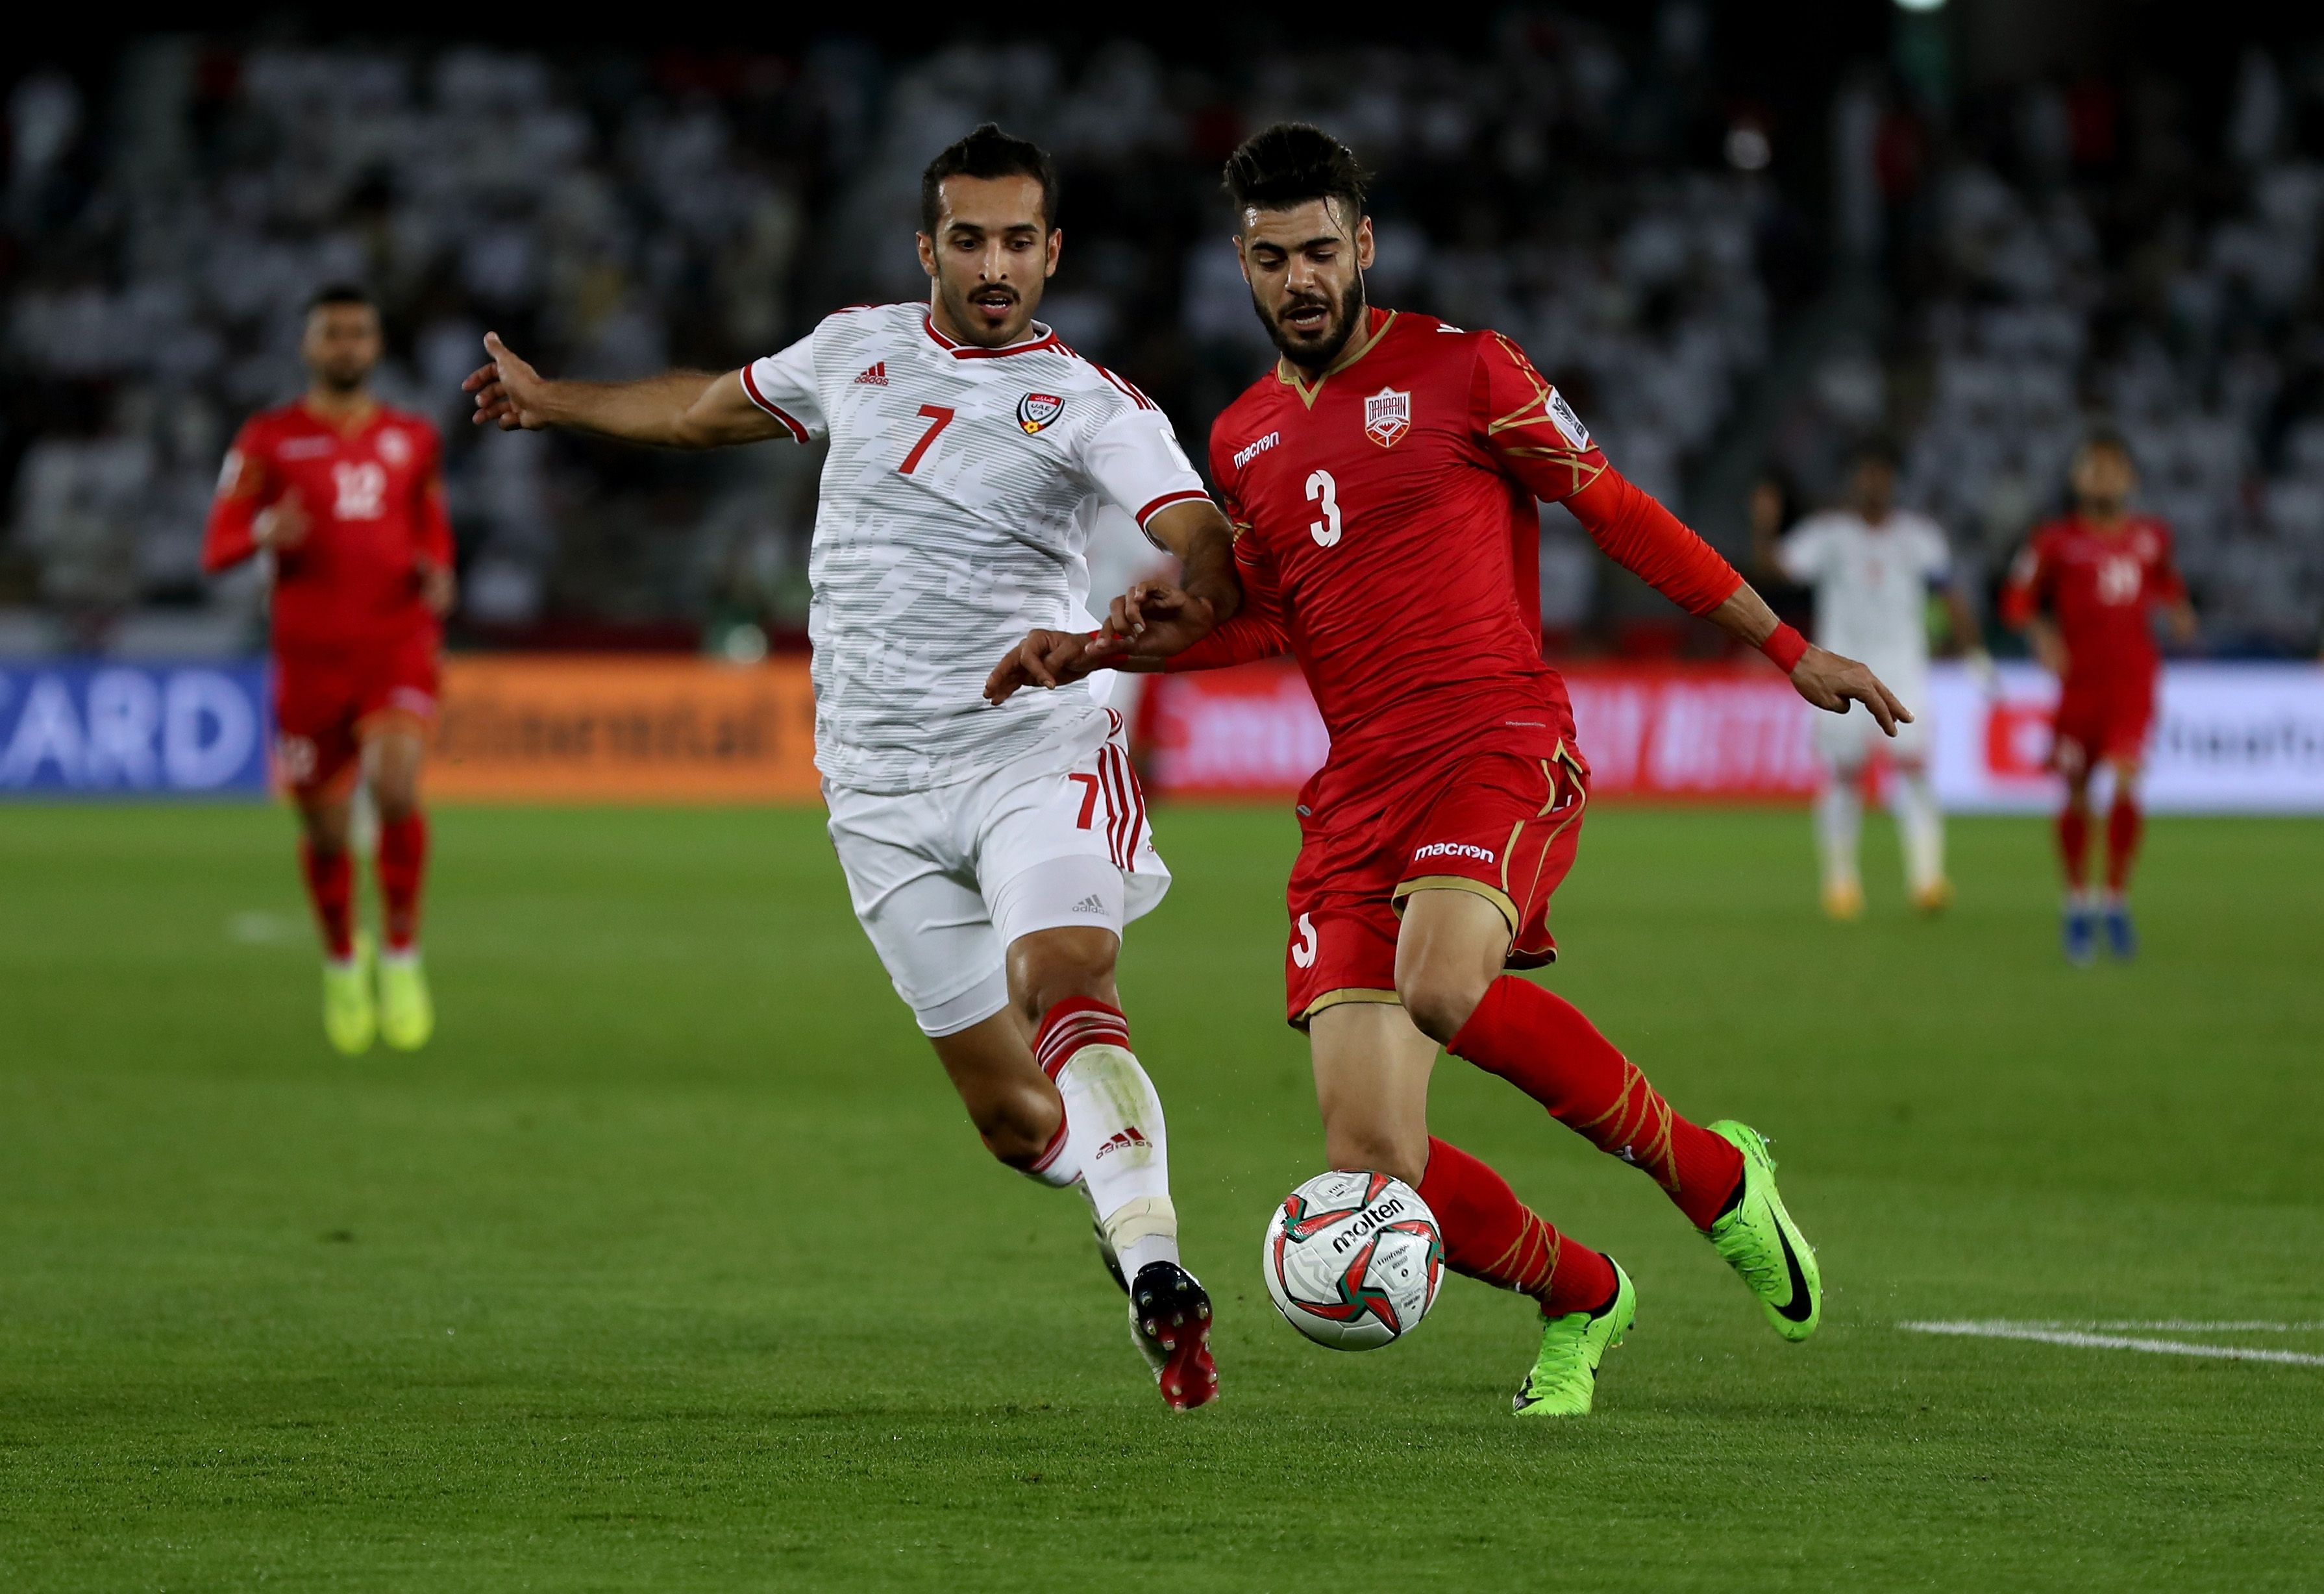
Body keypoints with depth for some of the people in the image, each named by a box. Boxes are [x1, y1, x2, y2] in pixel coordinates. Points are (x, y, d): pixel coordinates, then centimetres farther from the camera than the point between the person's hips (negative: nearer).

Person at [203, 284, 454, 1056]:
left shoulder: (413, 440, 13)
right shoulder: (268, 440, 4)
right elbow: (217, 549, 2)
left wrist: (437, 574, 1)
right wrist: (266, 534, -21)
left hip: (398, 647, 0)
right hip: (311, 656, 0)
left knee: (396, 789, -24)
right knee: (325, 829, 6)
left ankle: (401, 954, -6)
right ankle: (342, 960, 34)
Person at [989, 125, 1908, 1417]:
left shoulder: (1463, 372, 2)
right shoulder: (1244, 440, 17)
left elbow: (1623, 515, 6)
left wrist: (1789, 649, 4)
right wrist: (1099, 649, 15)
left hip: (1500, 742, -5)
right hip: (1357, 791, 5)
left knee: (1443, 985, -37)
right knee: (1370, 1162, -10)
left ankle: (1711, 1171, -14)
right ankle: (1584, 1302, 19)